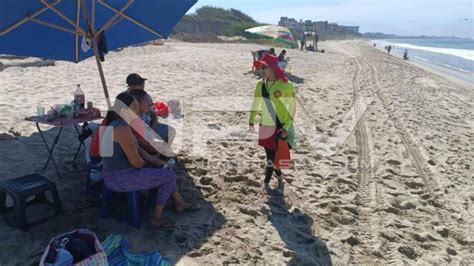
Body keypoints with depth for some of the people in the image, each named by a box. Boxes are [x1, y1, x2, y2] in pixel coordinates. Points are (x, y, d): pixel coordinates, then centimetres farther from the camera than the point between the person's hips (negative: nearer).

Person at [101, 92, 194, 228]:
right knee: (170, 176, -4)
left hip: (116, 172, 10)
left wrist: (156, 161, 5)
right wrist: (149, 165, -1)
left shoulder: (117, 123, 7)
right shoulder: (123, 128, -26)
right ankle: (157, 218, 10)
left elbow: (137, 148, 13)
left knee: (165, 169, 20)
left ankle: (179, 203, 32)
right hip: (121, 178, -10)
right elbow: (136, 161, -23)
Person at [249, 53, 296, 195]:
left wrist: (287, 127, -16)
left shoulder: (285, 85, -14)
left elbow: (291, 108, -10)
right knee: (270, 155, 13)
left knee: (273, 156, 1)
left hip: (280, 127, -5)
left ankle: (266, 182, 19)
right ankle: (280, 178, 36)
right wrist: (251, 120, 3)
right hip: (265, 126, 5)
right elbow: (256, 104, 12)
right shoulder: (260, 84, 1)